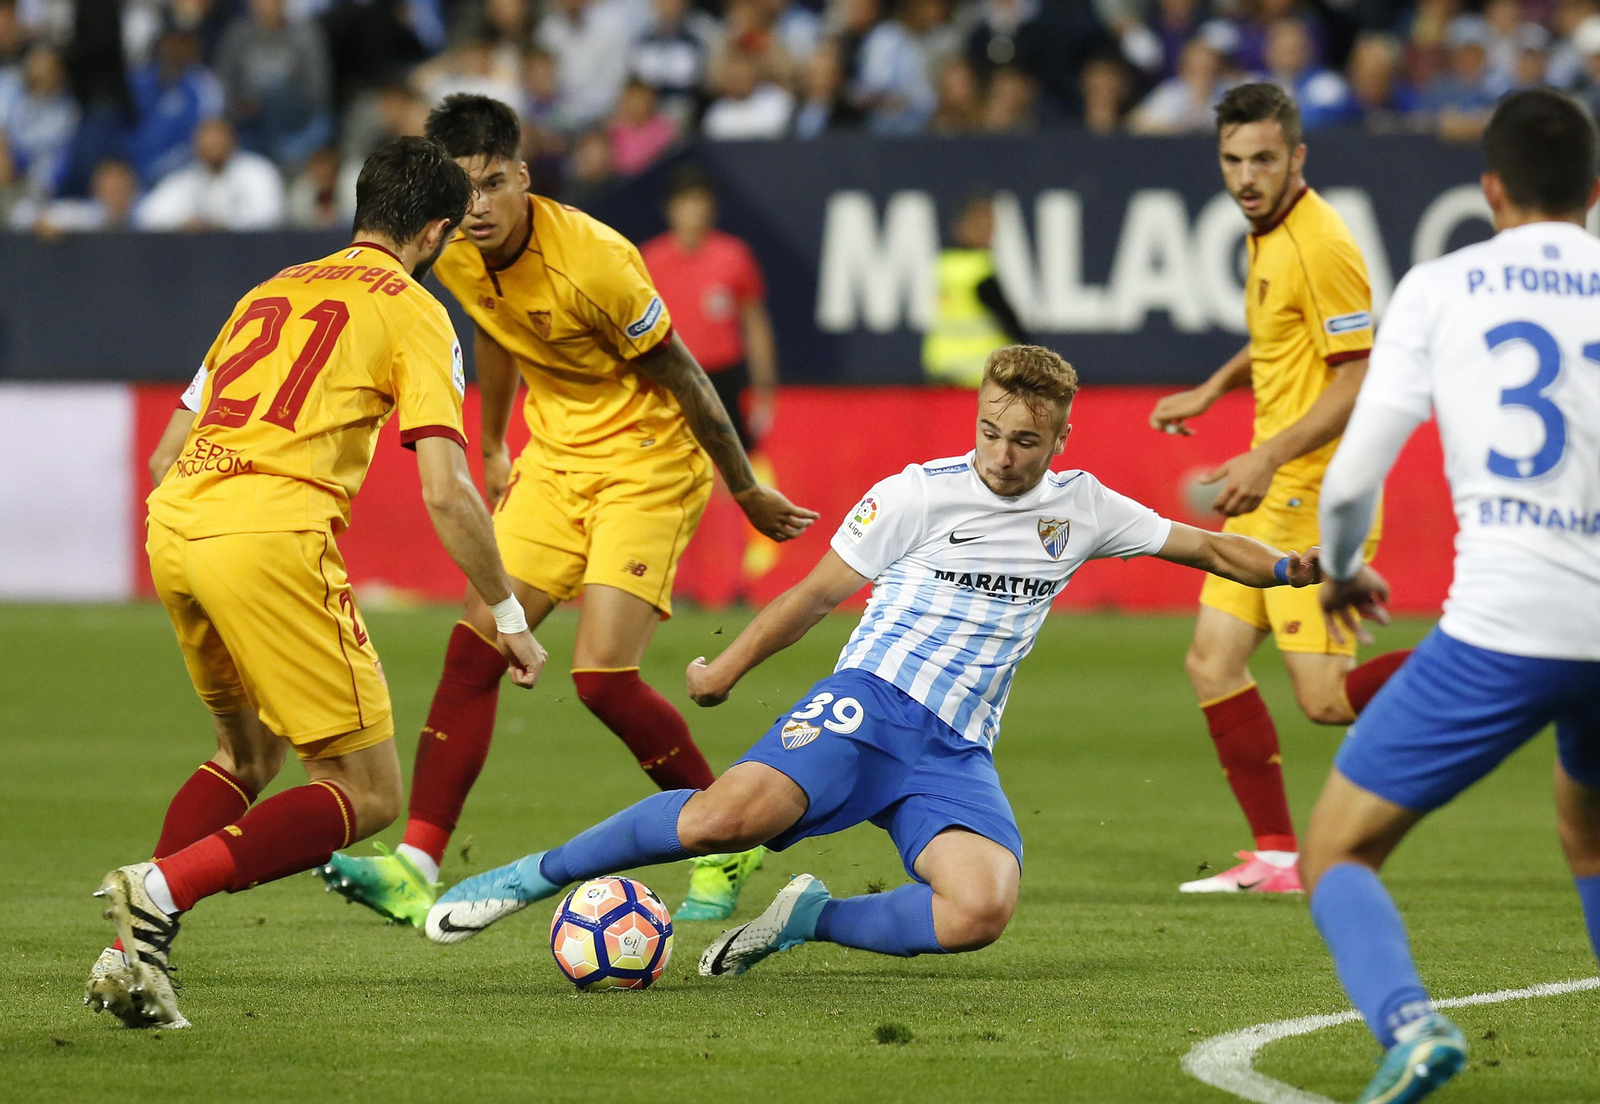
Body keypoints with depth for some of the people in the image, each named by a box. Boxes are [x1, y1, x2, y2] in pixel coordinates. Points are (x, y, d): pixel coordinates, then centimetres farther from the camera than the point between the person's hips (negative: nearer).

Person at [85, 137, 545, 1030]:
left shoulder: (273, 291, 26)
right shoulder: (412, 310, 7)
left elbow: (167, 457, 27)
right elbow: (446, 492, -3)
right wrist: (510, 618, 6)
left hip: (172, 523, 7)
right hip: (272, 531, -7)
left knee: (249, 754, 28)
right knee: (368, 796, 1)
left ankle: (135, 953, 9)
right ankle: (163, 890, -18)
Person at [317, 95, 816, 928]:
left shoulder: (593, 261, -27)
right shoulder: (456, 253, -6)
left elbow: (681, 380, -16)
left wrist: (749, 494, -7)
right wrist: (492, 449, 27)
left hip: (648, 463, -7)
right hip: (555, 458, 7)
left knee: (602, 677, -15)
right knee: (474, 647, -6)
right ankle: (416, 868, -8)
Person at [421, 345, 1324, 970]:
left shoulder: (1081, 508, 11)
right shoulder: (919, 494, 1)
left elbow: (1198, 545, 22)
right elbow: (819, 593, 9)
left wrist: (1291, 567, 9)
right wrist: (727, 669, 13)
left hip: (956, 752, 3)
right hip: (869, 702, -3)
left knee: (984, 909, -29)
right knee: (733, 814, -33)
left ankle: (811, 920, -5)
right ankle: (537, 875, -15)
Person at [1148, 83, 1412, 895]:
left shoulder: (1320, 245, -17)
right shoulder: (1268, 234, 12)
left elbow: (1359, 377, -20)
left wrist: (1269, 458, -24)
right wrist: (1213, 389, 23)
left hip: (1316, 496, -9)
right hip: (1271, 495, 9)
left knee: (1326, 698, -14)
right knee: (1213, 665, 6)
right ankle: (1276, 857, 11)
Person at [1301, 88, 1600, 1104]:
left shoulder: (1439, 289, 5)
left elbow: (1353, 478, 3)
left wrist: (1341, 572, 24)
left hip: (1502, 629, -4)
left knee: (1336, 853, 5)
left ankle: (1408, 1022, -23)